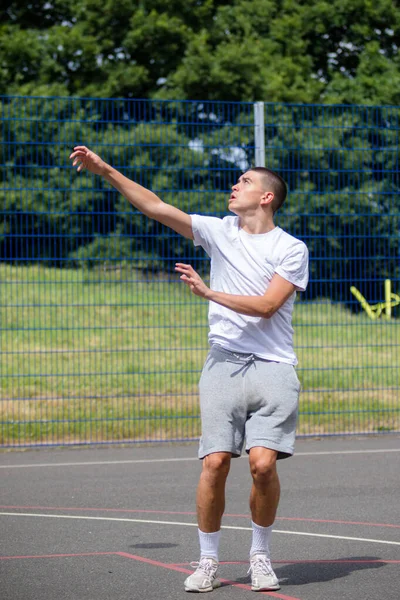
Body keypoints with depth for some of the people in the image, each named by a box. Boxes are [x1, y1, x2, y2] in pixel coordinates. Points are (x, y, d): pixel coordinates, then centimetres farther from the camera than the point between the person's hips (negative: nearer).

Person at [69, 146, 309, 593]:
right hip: (223, 363, 2)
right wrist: (105, 170, 4)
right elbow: (156, 206, 8)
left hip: (272, 367, -2)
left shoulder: (292, 250, 1)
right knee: (215, 462, -9)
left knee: (263, 463, -15)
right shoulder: (219, 232, 11)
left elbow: (265, 305, -10)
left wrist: (209, 292, -12)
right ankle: (208, 560, 5)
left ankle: (260, 555, 7)